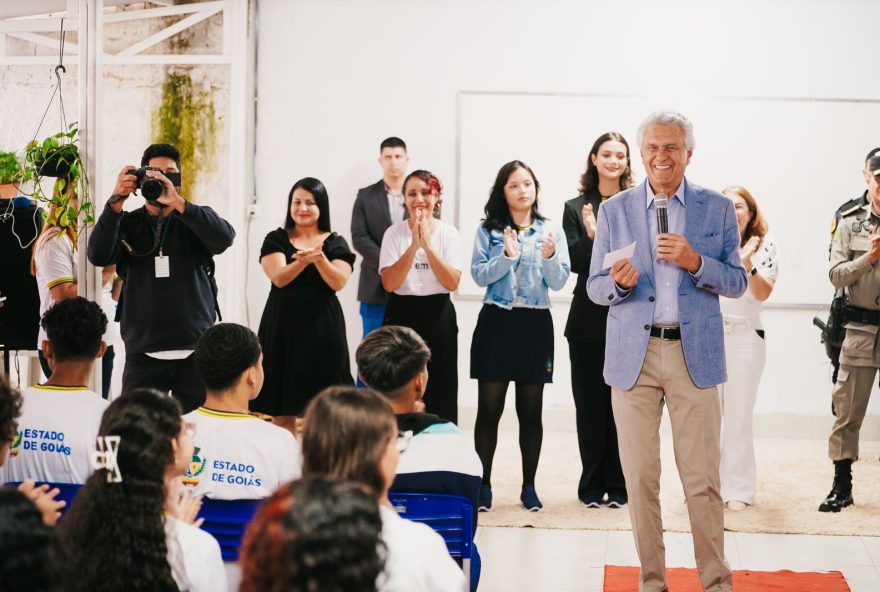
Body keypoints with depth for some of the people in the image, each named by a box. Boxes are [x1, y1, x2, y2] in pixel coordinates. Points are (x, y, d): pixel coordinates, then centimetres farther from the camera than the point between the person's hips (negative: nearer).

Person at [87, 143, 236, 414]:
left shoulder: (197, 220, 7)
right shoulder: (127, 224, 8)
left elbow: (225, 238, -15)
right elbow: (98, 256, -10)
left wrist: (178, 203, -25)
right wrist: (116, 201, -19)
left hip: (195, 351, 0)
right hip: (142, 354, 0)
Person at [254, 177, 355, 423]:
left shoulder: (335, 243, 5)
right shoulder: (276, 240, 4)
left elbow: (338, 283, -10)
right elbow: (278, 278, -12)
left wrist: (319, 258, -28)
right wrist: (303, 260, -30)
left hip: (322, 325, 0)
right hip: (284, 324, 0)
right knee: (282, 407, 2)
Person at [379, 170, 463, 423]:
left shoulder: (449, 233, 0)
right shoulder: (394, 233, -2)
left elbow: (452, 283, -11)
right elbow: (389, 283, -12)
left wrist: (428, 245, -20)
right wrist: (414, 245, -21)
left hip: (438, 317, 0)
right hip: (401, 316, 0)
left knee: (439, 394, 3)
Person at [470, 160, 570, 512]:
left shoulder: (551, 231, 5)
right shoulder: (488, 230, 4)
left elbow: (559, 282, -1)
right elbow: (478, 274, -5)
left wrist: (549, 257, -20)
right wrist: (507, 256, -20)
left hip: (535, 324, 1)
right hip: (496, 322, -1)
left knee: (531, 410, 7)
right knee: (489, 408, 0)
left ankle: (529, 487, 14)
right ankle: (483, 484, 7)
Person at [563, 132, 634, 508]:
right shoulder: (576, 208, 7)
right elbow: (574, 263, -2)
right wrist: (590, 237, -19)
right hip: (589, 320, 1)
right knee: (589, 405, 4)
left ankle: (618, 486, 11)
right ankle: (592, 486, 14)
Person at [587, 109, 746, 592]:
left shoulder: (718, 208, 6)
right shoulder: (614, 211, 7)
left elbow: (737, 282, 5)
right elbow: (595, 288, 8)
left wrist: (695, 262, -13)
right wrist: (620, 282, -14)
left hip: (695, 354, -1)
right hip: (633, 355, 1)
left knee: (702, 477, -1)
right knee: (639, 476, 3)